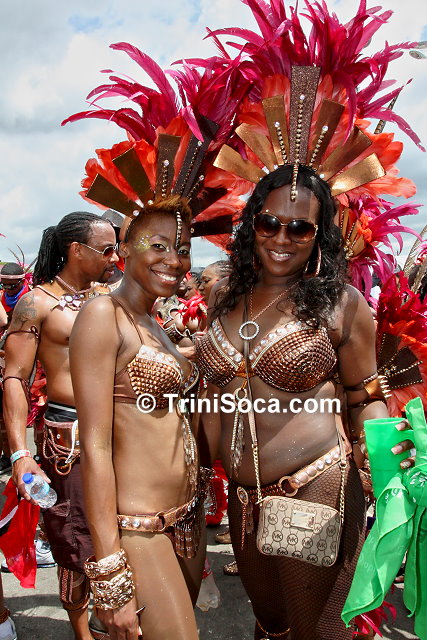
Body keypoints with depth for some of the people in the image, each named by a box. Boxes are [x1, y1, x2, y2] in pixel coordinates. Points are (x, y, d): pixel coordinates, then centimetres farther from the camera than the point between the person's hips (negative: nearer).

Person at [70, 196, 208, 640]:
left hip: (186, 517, 8)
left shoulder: (153, 325, 12)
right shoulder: (103, 315, -13)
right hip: (137, 530, -8)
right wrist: (110, 573, -19)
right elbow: (95, 446, -18)